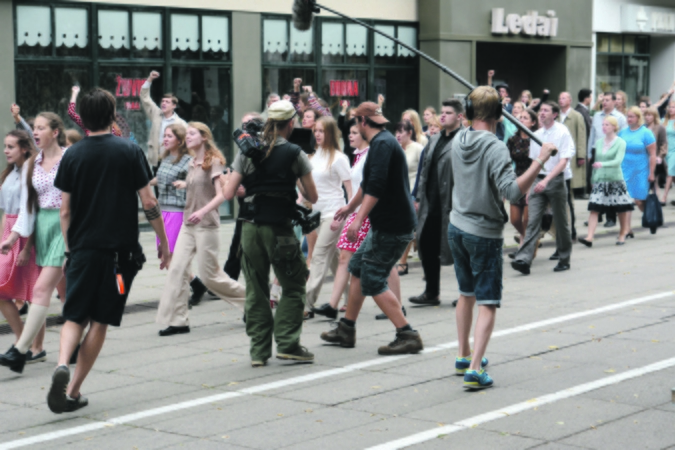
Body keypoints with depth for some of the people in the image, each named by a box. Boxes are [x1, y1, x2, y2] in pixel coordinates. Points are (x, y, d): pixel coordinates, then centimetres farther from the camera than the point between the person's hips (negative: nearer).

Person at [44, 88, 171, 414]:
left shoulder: (72, 156, 2)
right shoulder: (129, 152, -3)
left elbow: (65, 210, 4)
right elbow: (149, 202, -3)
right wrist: (163, 242, 7)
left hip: (82, 249, 1)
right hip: (120, 249, -1)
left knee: (74, 317, 9)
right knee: (100, 321, 6)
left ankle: (62, 366, -19)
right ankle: (73, 391, 6)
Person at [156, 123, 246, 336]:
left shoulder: (213, 162, -8)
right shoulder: (192, 164, 13)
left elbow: (221, 194, -17)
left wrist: (203, 211, -30)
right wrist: (185, 185, 9)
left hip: (206, 225, -7)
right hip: (188, 225, 7)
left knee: (209, 275, -2)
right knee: (177, 269, -5)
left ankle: (249, 299, 17)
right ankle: (177, 320, -3)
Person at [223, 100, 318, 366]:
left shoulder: (247, 152, 5)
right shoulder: (295, 154, -2)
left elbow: (228, 193, 3)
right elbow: (312, 197, 3)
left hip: (250, 227, 3)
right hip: (280, 229, -3)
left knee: (256, 290, 9)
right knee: (293, 286, 10)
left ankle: (259, 350, 10)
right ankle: (287, 343, 2)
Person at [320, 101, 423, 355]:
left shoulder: (382, 144, -15)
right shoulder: (383, 142, 18)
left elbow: (376, 187, -27)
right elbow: (369, 183, 33)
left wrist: (359, 219, -30)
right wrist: (351, 206, 45)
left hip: (392, 227, -10)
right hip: (385, 224, 10)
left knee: (373, 281, -9)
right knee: (357, 268, 17)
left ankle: (407, 336, -9)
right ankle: (346, 331, 26)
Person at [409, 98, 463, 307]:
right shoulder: (434, 140, 16)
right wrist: (419, 197, 15)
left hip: (451, 204, -8)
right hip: (431, 204, 8)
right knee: (427, 245, 9)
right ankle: (431, 292, 20)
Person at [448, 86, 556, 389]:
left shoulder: (458, 141, 1)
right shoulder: (495, 148, -20)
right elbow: (513, 192, -30)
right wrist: (539, 162, -30)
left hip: (456, 227, 7)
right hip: (484, 233, -7)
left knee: (466, 295, 21)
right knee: (487, 303, -3)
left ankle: (464, 356, 32)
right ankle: (475, 368, -14)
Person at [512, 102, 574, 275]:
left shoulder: (563, 132, -6)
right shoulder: (536, 135, 11)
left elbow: (563, 161, -14)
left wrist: (547, 180, -25)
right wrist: (529, 187, 15)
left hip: (556, 180, -4)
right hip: (538, 180, 4)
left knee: (560, 222, 6)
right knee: (533, 220, -7)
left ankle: (564, 259, 20)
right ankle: (524, 259, -17)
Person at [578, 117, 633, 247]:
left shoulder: (620, 143, -4)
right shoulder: (598, 142, 10)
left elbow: (618, 161, -18)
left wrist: (603, 164, -33)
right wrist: (593, 179, 18)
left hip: (615, 179, -3)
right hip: (600, 180, 3)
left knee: (621, 209, 6)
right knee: (594, 208, -9)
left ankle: (623, 234, 26)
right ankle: (589, 237, -16)